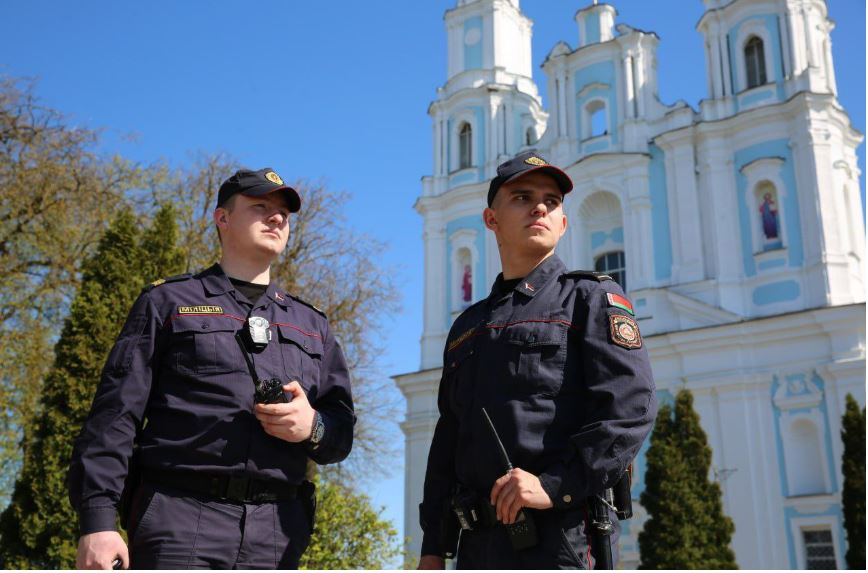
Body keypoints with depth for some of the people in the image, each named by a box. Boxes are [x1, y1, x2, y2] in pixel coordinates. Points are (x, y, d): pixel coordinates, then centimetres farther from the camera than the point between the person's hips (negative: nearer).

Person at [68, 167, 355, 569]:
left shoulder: (311, 324, 23)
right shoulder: (169, 302, 12)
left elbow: (342, 430, 19)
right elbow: (115, 414, 3)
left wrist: (313, 426, -6)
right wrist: (98, 520, -7)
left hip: (276, 535, 4)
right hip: (180, 520, -3)